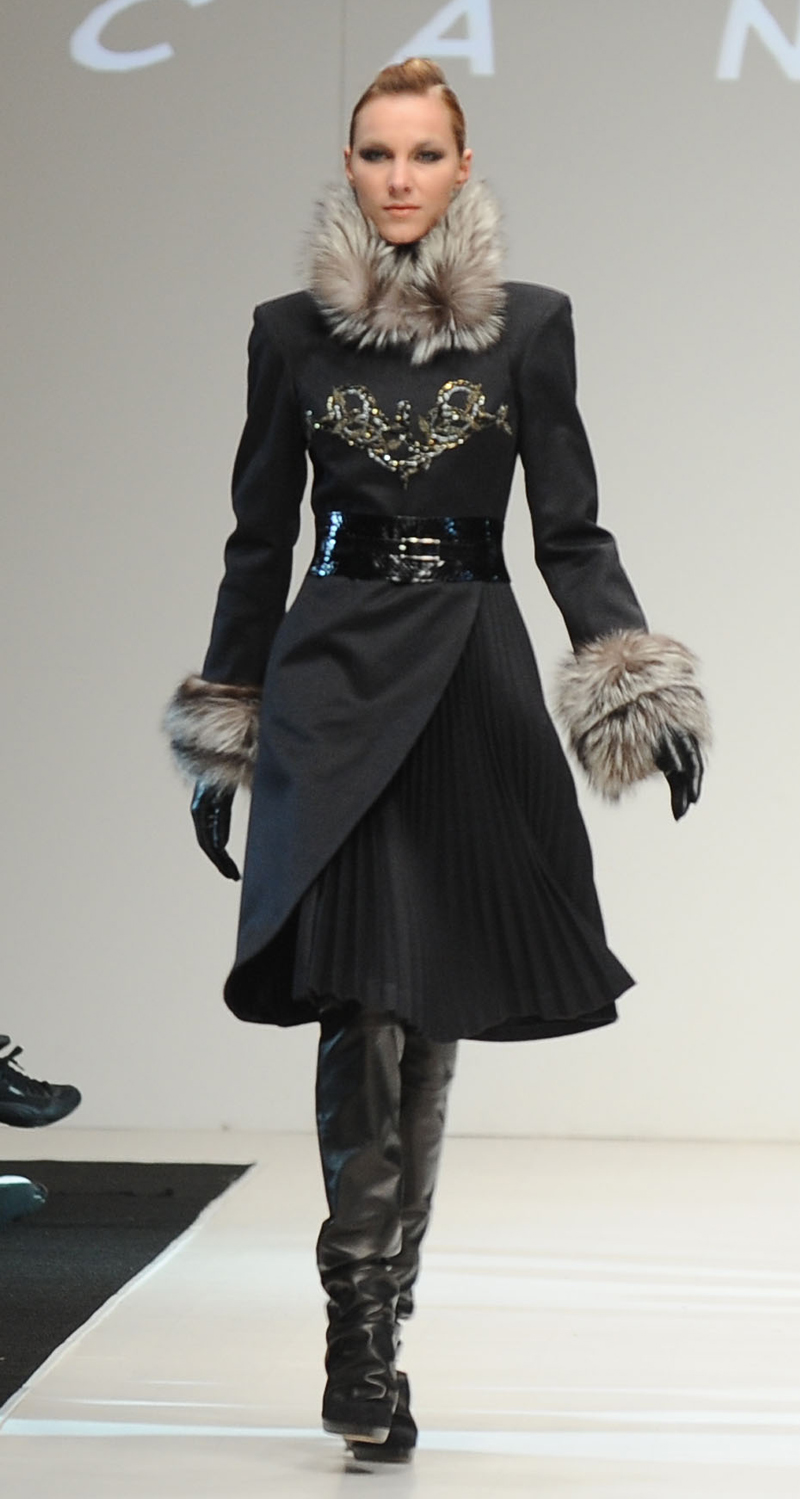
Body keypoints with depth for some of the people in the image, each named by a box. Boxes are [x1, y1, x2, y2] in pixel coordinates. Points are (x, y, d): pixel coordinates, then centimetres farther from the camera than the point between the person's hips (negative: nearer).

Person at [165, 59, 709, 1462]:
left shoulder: (530, 324, 5)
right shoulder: (293, 331, 6)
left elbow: (571, 530, 3)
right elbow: (259, 538, 10)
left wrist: (640, 686, -10)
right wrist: (223, 739, 9)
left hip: (473, 685, 1)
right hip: (334, 679, -1)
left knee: (430, 1021, 5)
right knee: (366, 1003, -15)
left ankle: (371, 1330, 17)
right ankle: (361, 1341, -12)